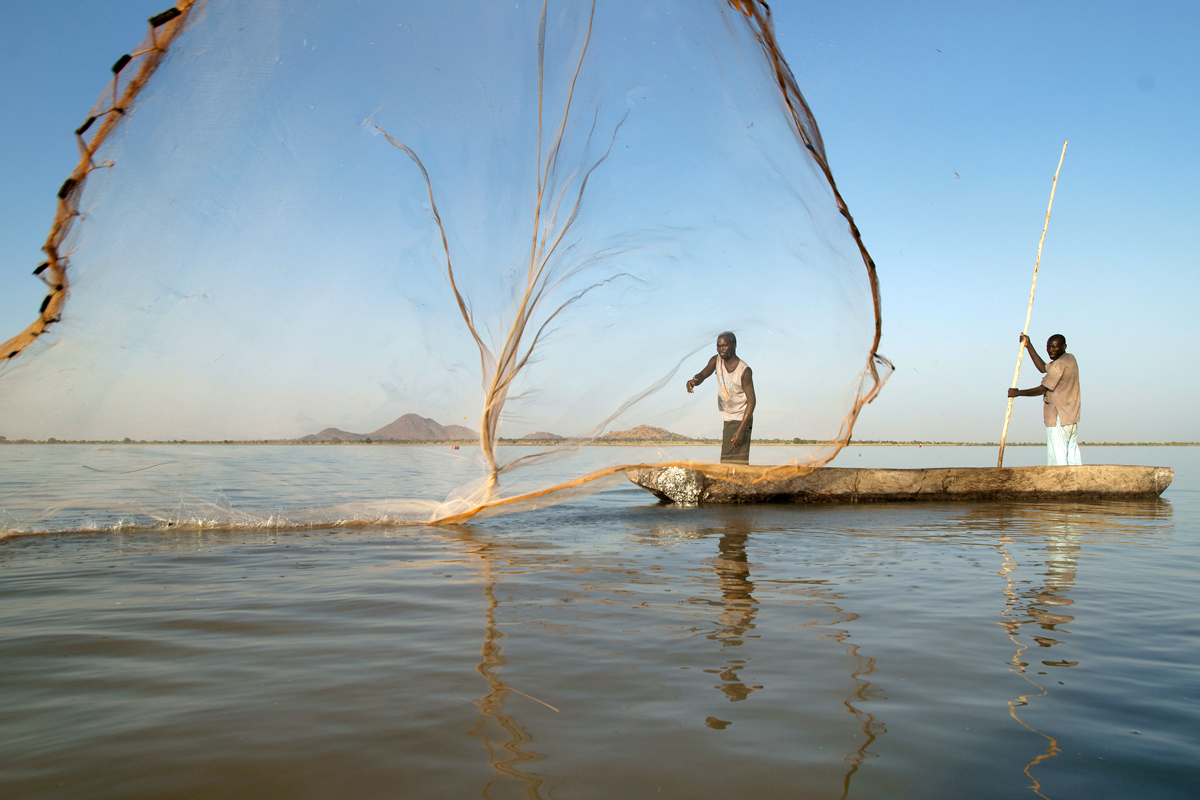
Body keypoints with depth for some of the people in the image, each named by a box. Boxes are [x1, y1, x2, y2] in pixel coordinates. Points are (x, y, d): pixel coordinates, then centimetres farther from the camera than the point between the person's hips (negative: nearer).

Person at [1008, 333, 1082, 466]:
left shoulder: (1059, 364, -14)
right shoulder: (1070, 359, 14)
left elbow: (1042, 390, -13)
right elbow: (1043, 368, 23)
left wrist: (1017, 393, -3)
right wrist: (1028, 345, 21)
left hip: (1058, 419, -9)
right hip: (1072, 418, 9)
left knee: (1057, 460, -8)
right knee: (1073, 458, 8)